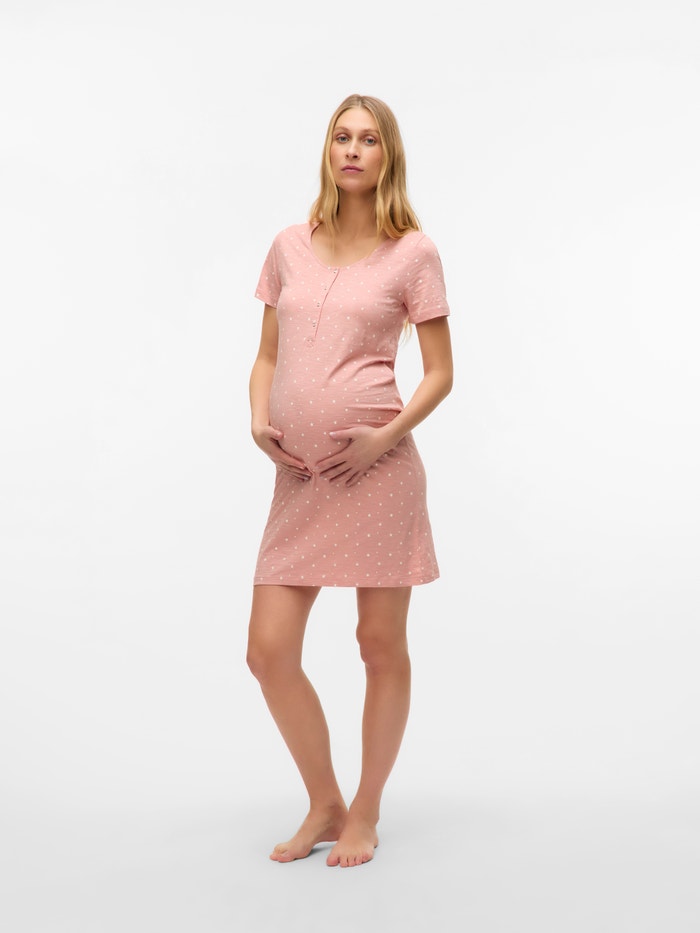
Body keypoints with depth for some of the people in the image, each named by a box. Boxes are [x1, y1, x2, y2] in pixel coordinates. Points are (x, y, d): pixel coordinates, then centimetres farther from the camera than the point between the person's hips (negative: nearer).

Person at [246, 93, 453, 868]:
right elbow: (267, 356, 17)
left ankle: (364, 814, 26)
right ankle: (324, 806, 24)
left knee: (381, 646, 6)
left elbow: (440, 372, 1)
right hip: (298, 476, 4)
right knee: (269, 650, 1)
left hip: (374, 469, -4)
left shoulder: (412, 253, 1)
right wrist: (259, 421, -2)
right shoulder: (289, 248, 12)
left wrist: (388, 435, -14)